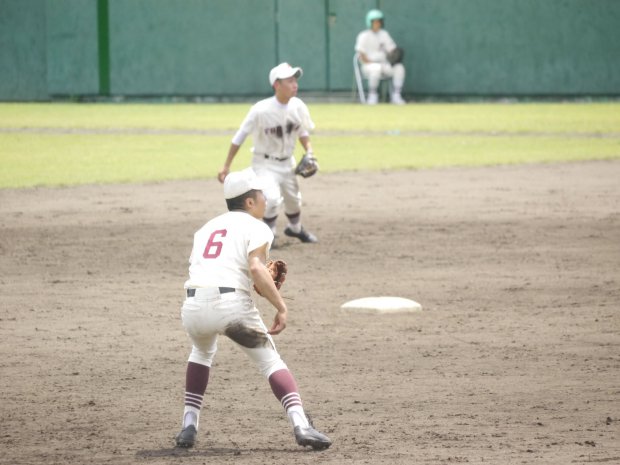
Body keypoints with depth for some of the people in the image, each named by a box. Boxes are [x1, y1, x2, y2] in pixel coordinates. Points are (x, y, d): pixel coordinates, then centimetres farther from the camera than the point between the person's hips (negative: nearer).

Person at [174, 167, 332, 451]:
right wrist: (281, 307, -8)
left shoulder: (207, 228, 26)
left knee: (202, 352, 34)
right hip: (231, 304, -5)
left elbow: (197, 267, 19)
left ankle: (189, 425, 25)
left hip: (193, 307, 5)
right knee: (271, 361, 6)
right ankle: (300, 425, -13)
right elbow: (256, 268, -10)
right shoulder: (256, 228, 7)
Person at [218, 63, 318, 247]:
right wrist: (226, 167, -15)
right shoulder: (261, 110, -27)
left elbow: (303, 132, 8)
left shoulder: (298, 107, -13)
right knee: (272, 198, -24)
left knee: (294, 199, 19)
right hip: (265, 163, -5)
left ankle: (295, 228, 50)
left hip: (287, 162, 5)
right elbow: (239, 138, -18)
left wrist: (309, 152, -8)